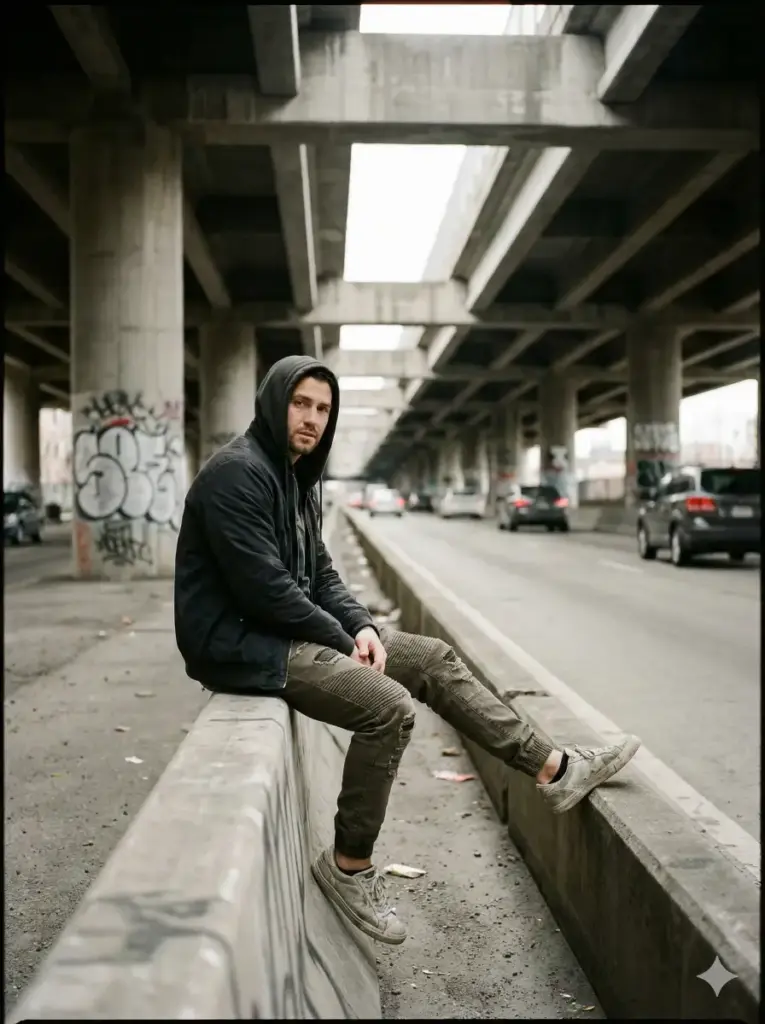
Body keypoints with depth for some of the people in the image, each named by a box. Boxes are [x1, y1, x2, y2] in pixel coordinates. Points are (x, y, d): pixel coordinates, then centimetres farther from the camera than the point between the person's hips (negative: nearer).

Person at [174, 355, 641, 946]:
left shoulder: (295, 477, 14)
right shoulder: (238, 473, -16)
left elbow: (318, 571, 16)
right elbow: (264, 588, -23)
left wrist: (361, 625, -3)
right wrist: (343, 641, -13)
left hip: (291, 627, 10)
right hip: (241, 643, -10)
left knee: (433, 659, 4)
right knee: (389, 708, -25)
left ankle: (555, 770, 10)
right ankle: (349, 869, -7)